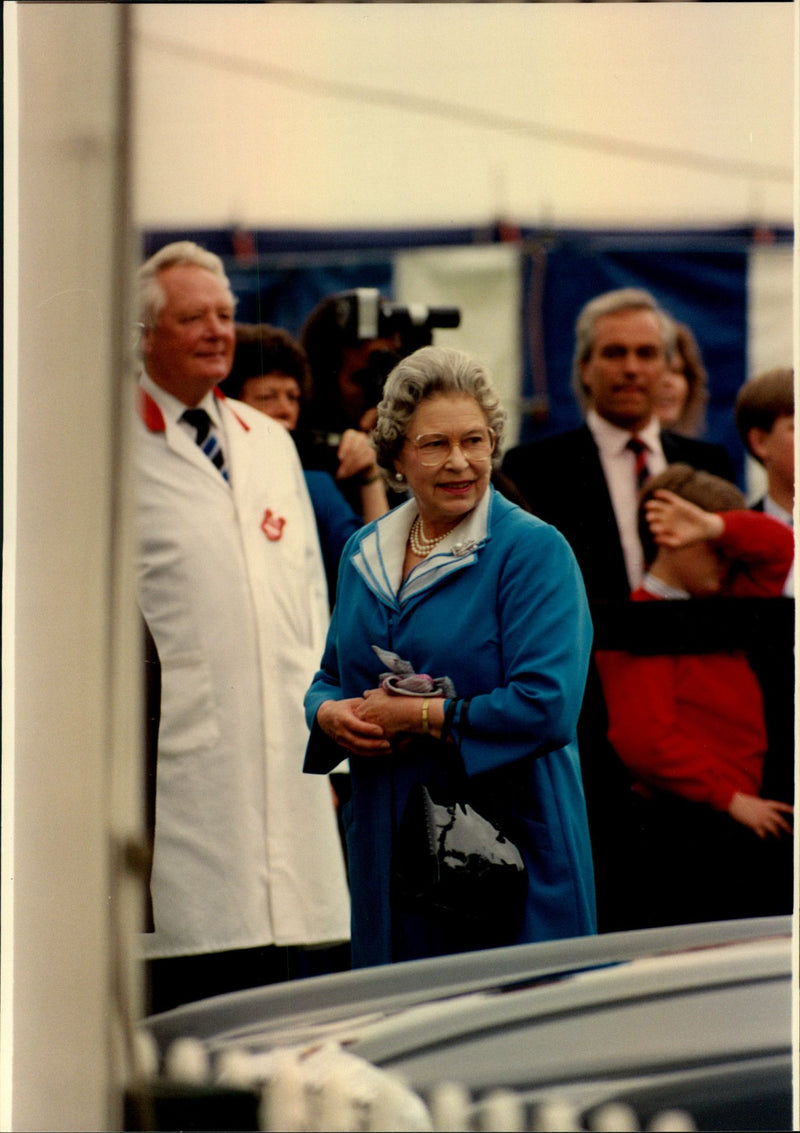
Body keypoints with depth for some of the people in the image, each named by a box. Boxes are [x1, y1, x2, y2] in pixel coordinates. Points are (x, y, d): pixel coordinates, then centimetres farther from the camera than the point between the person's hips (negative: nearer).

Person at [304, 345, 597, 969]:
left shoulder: (535, 550, -8)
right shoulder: (365, 553, 12)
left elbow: (546, 706, -18)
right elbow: (332, 677, 21)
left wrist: (418, 717, -15)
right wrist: (330, 714, -3)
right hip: (387, 845, 6)